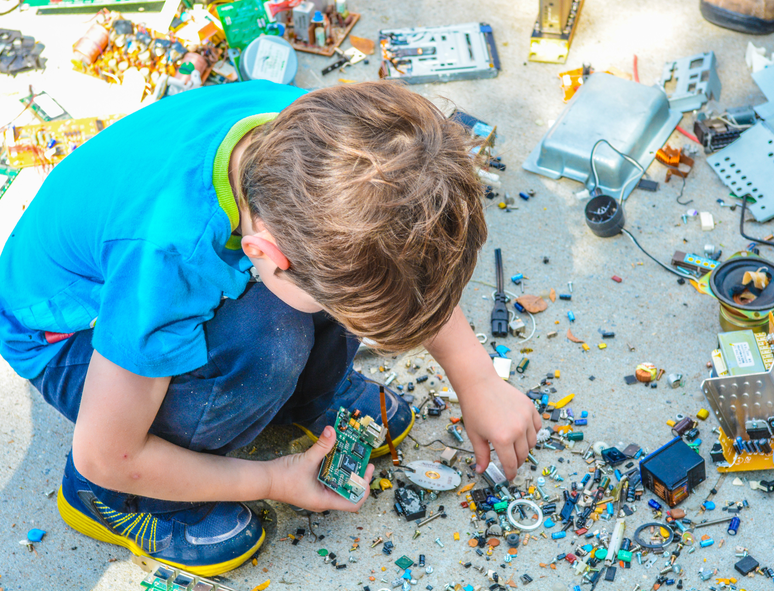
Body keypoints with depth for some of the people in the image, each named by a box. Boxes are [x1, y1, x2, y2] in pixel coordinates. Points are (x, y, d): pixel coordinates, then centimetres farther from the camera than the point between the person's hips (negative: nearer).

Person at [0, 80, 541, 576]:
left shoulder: (311, 129, -27)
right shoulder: (167, 259, -44)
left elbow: (419, 269, -6)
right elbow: (104, 457, -28)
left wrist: (479, 383, -5)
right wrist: (273, 482, -17)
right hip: (72, 331, -5)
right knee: (266, 343, -34)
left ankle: (310, 394, 10)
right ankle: (109, 499, -8)